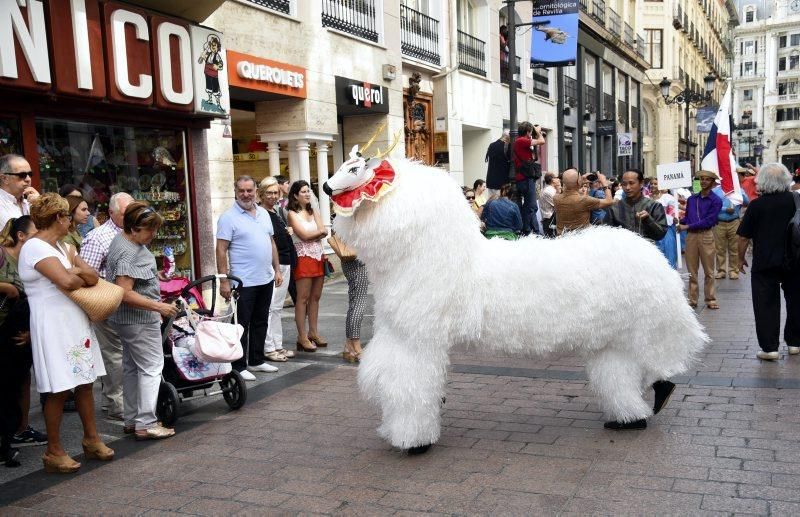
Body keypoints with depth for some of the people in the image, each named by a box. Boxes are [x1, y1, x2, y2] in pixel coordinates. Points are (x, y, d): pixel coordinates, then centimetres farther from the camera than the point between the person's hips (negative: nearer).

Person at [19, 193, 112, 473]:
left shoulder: (61, 247, 15)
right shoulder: (35, 247, -13)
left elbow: (93, 276, 5)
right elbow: (67, 282, -26)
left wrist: (74, 272, -14)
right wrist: (82, 277, -4)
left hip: (75, 321, 9)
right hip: (53, 326, -9)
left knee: (85, 382, 13)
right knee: (58, 390, -3)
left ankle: (91, 439, 25)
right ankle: (54, 452, 8)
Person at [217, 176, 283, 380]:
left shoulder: (264, 214, 11)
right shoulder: (228, 217, -10)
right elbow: (221, 250, -13)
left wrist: (277, 270, 12)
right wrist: (224, 281, -17)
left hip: (266, 279, 7)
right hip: (244, 282, -7)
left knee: (260, 323, 15)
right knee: (241, 325, 1)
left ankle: (256, 361, 27)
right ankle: (239, 367, 9)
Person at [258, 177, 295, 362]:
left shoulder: (280, 211, 16)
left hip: (284, 263, 8)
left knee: (277, 307, 13)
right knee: (268, 307, -5)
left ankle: (277, 345, 20)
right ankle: (268, 348, 1)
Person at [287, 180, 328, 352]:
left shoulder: (314, 212, 16)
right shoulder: (292, 214, -3)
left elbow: (324, 232, 4)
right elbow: (304, 235, -12)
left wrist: (310, 235, -11)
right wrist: (319, 232, 1)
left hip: (318, 257, 6)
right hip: (303, 258, -6)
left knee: (315, 297, 9)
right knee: (303, 298, -5)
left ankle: (313, 332, 18)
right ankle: (302, 337, -2)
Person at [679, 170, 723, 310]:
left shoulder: (716, 201, -1)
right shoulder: (691, 199, 13)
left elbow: (709, 221, -10)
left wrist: (687, 226, -12)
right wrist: (680, 222, -8)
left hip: (706, 235, -3)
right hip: (691, 236, 3)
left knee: (708, 270, 2)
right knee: (691, 270, 6)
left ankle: (711, 299, 10)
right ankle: (692, 299, 13)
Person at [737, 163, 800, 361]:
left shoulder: (757, 205, -10)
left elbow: (744, 236, -7)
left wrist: (741, 258, 7)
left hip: (765, 262, -3)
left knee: (766, 305, 2)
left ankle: (769, 348, -1)